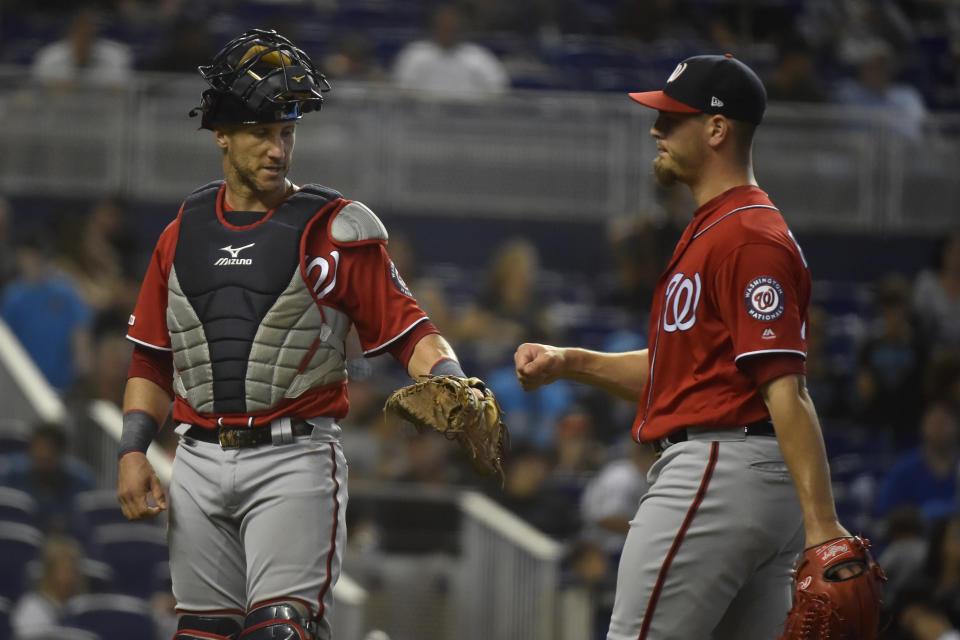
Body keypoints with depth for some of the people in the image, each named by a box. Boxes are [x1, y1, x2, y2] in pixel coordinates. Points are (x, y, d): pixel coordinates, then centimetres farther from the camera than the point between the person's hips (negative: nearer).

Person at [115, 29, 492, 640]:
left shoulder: (334, 228, 1)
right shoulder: (185, 233, 13)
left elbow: (406, 329, -3)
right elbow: (153, 358, 17)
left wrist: (451, 385, -21)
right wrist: (133, 451, 6)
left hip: (294, 458, -5)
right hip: (200, 463, 5)